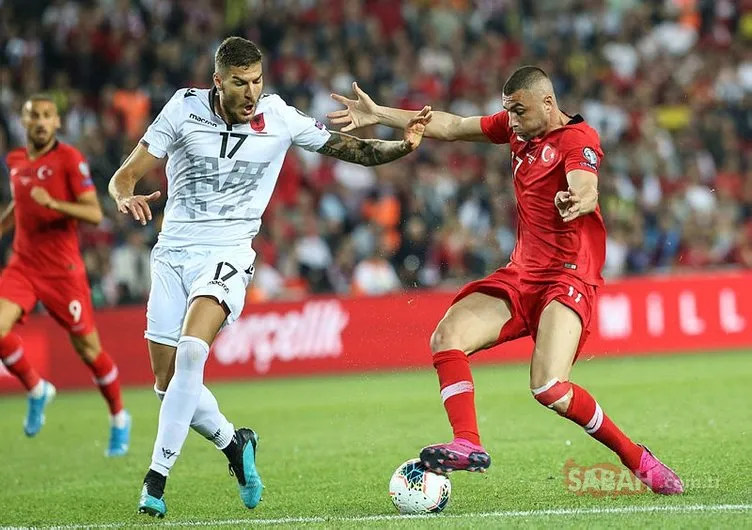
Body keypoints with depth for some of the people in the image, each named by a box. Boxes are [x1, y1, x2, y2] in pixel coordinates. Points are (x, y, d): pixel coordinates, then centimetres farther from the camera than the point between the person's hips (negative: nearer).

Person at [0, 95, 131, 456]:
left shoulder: (70, 159, -10)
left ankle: (119, 419, 25)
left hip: (63, 270, -4)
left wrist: (54, 203, -29)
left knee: (87, 348, 2)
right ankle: (36, 390, 10)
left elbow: (95, 213, -16)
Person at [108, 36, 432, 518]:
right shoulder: (184, 109, -5)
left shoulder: (280, 118, -6)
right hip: (172, 254, 3)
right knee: (168, 383, 3)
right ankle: (235, 443, 31)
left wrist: (405, 145, -17)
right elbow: (125, 175, -3)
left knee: (191, 352, -28)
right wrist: (126, 197, -27)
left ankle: (157, 477, -23)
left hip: (227, 255, -3)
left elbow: (357, 151, 2)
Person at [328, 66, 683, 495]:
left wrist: (577, 201, -57)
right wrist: (379, 115, 16)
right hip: (522, 275, 8)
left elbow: (587, 190, -32)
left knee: (550, 390, -24)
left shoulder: (578, 138, -12)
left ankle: (637, 459, -6)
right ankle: (468, 445, -23)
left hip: (569, 279, -8)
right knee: (448, 337, -15)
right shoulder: (517, 127, 10)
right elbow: (451, 128, 18)